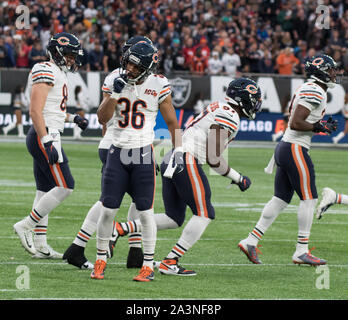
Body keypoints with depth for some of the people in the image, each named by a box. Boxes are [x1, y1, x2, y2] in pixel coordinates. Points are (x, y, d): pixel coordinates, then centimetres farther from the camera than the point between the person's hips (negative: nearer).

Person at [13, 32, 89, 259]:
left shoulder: (58, 74, 18)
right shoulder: (46, 72, -13)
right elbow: (35, 110, -21)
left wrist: (72, 118, 17)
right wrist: (48, 142, -25)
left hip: (47, 137, 10)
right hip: (44, 137, -10)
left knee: (46, 190, 10)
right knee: (65, 186, -11)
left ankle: (40, 245, 11)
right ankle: (26, 226, -7)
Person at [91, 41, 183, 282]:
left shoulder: (158, 86, -6)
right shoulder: (116, 81, 2)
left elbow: (172, 122, 2)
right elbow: (102, 118, -1)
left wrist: (178, 150, -7)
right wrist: (115, 93, -14)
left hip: (143, 154, -2)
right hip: (117, 153, 2)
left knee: (146, 212, -1)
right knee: (108, 210, 2)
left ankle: (148, 266, 7)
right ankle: (100, 261, 15)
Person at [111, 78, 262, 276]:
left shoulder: (217, 108, 20)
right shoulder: (229, 118, -10)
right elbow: (213, 158, -13)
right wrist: (238, 178, -2)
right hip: (187, 163, -10)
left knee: (173, 219, 12)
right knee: (205, 215, -3)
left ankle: (119, 229, 3)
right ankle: (170, 262, -6)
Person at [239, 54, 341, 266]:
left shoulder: (307, 90, 18)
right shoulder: (315, 91, -14)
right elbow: (296, 123, -21)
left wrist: (323, 126, 12)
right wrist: (318, 127, -12)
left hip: (285, 148, 10)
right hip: (295, 150, -10)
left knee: (280, 200, 10)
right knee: (309, 199, -5)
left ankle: (251, 241, 9)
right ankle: (302, 252, -4)